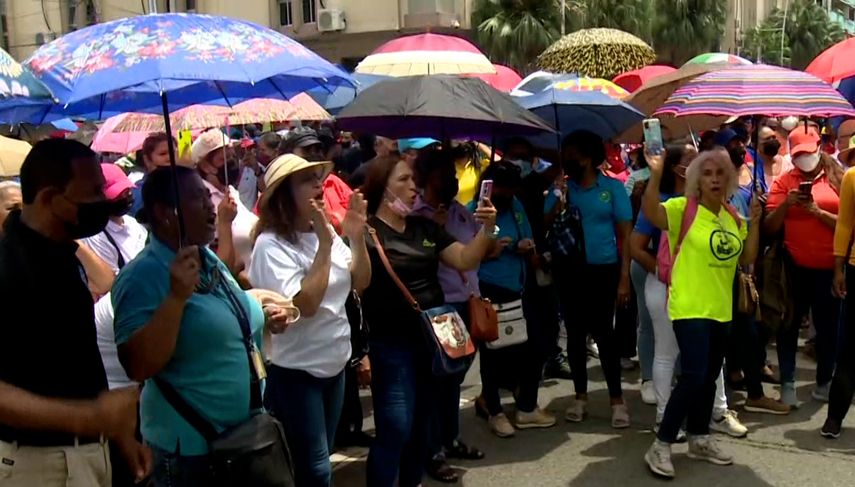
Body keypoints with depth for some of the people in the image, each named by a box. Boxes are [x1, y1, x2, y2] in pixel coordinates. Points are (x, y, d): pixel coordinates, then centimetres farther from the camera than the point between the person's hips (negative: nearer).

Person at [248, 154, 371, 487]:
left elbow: (360, 283, 6)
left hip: (334, 364, 7)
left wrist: (357, 237, -9)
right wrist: (325, 244, -27)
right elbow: (305, 304, -27)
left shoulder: (326, 231, 3)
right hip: (295, 371, -7)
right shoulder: (271, 244, -18)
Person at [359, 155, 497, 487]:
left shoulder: (424, 227, 9)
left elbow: (465, 260, 5)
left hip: (430, 340, 7)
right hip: (390, 346, -6)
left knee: (421, 424, 18)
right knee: (395, 429, -7)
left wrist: (487, 229, -10)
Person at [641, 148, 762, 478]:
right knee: (693, 376, -15)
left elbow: (747, 259, 11)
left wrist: (755, 223, 2)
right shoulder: (683, 208, -10)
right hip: (690, 308, -7)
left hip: (720, 310, 7)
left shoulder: (732, 217, 9)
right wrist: (656, 175, -39)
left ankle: (699, 439, 31)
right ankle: (660, 447, -6)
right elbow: (650, 212, -28)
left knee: (709, 377, 16)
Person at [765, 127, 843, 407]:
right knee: (789, 326, 4)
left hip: (829, 268, 0)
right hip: (794, 267, 0)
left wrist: (818, 212, -15)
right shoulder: (783, 182, 4)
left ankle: (824, 383, 22)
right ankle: (787, 384, 11)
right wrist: (786, 204, -15)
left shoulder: (839, 180, 4)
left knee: (828, 326, 6)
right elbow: (769, 228, 0)